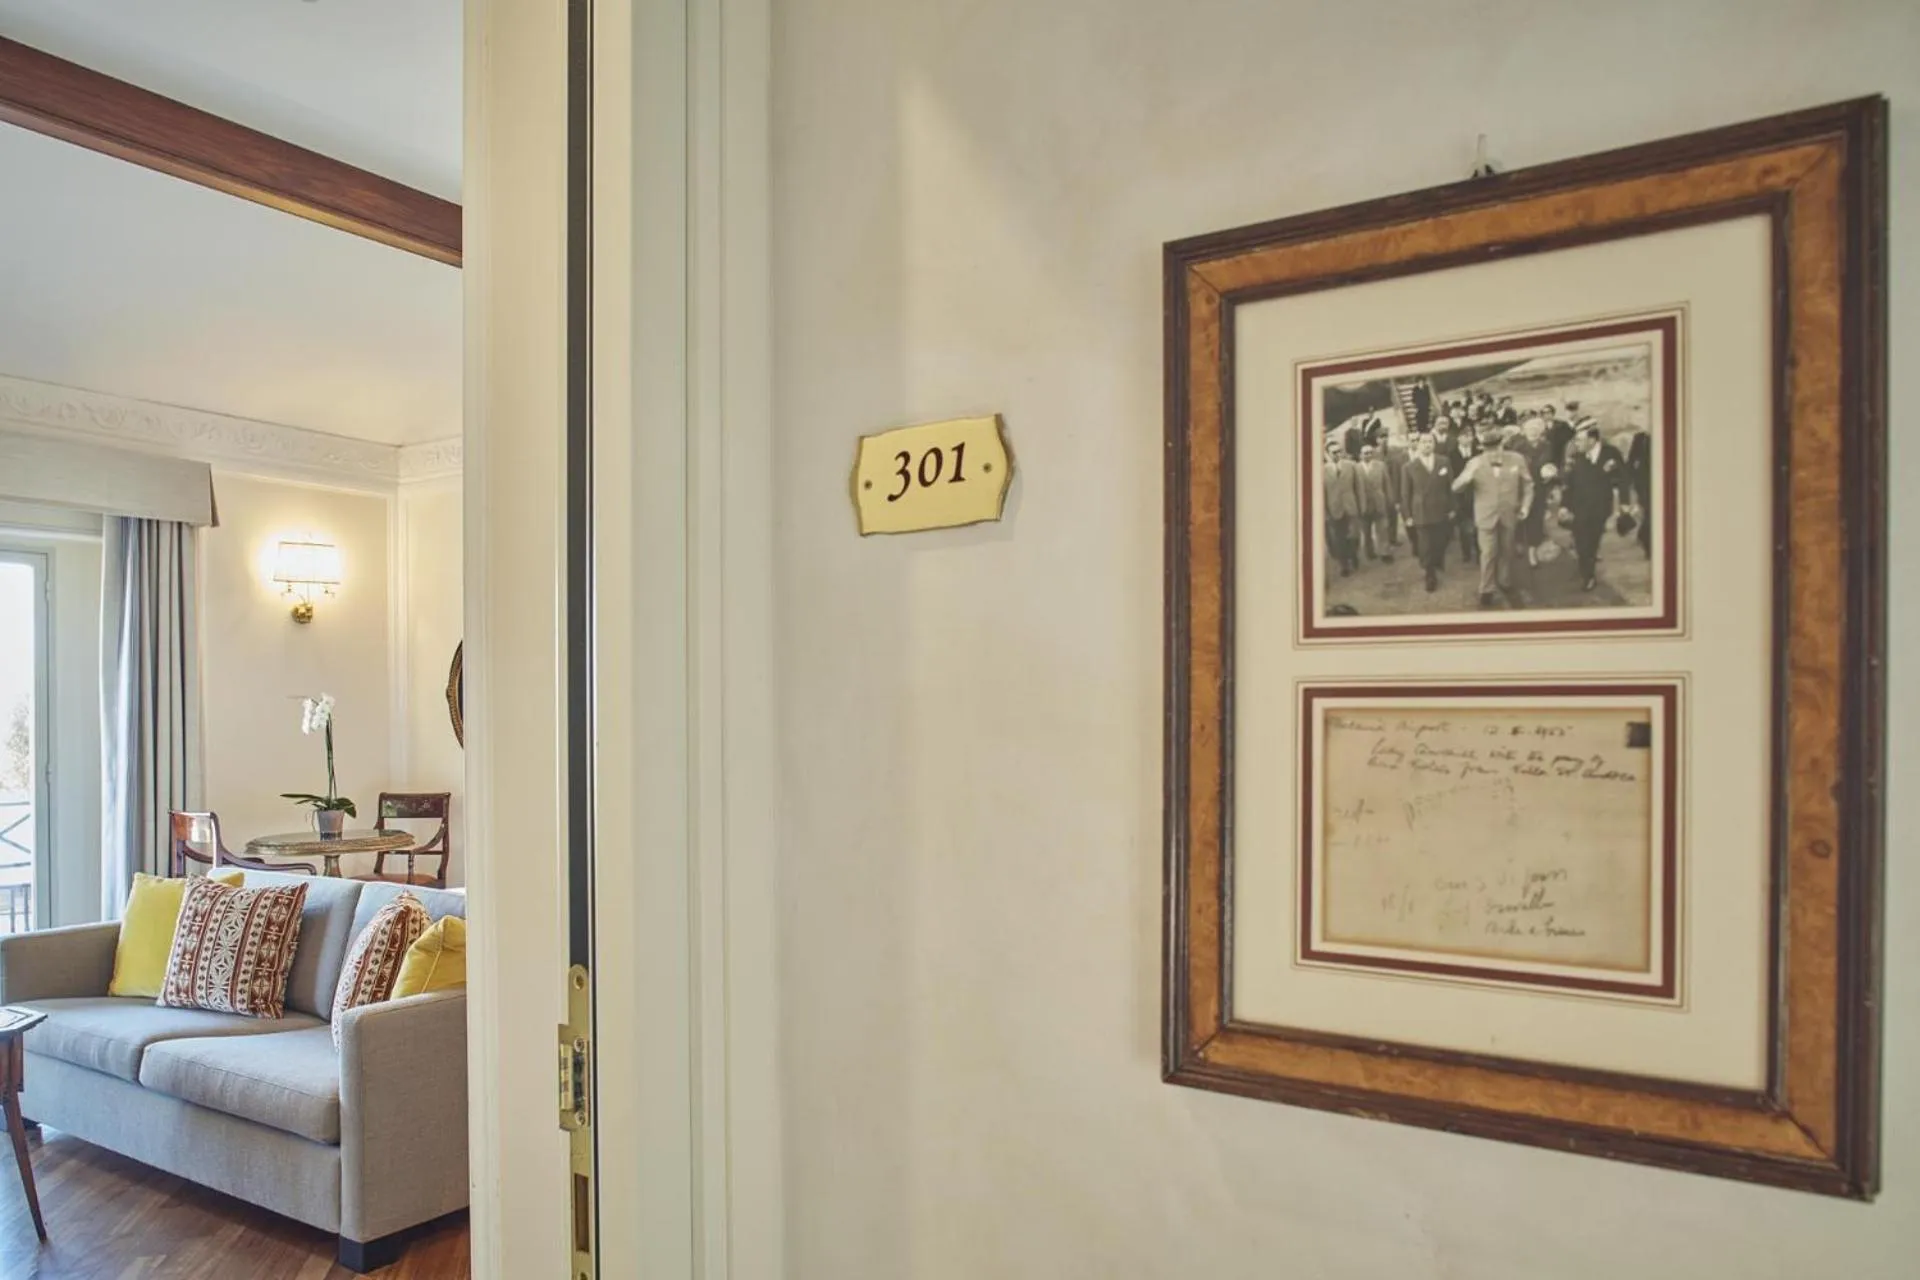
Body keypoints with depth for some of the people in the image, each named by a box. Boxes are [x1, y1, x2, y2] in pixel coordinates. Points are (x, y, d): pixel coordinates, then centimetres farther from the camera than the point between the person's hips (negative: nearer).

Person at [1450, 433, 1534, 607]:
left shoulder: (1517, 459, -6)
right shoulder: (1475, 463, -9)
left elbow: (1527, 484, 7)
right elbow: (1456, 488, -12)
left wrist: (1525, 505, -2)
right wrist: (1467, 477, -33)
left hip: (1509, 515, 2)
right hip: (1486, 516, -2)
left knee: (1507, 552, 16)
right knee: (1488, 554, 3)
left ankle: (1506, 584, 37)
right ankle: (1486, 591, 18)